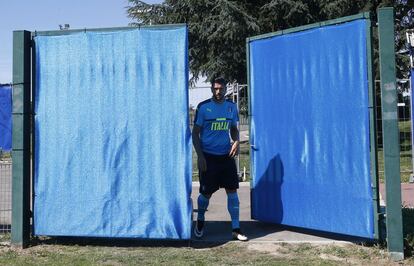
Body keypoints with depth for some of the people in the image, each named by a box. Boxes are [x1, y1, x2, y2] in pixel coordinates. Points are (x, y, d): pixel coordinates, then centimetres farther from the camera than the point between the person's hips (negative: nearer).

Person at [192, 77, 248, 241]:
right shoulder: (203, 107, -7)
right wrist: (200, 156, -12)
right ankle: (200, 221, 33)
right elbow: (195, 132, -4)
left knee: (232, 191, 0)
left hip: (226, 155, 3)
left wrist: (236, 141, -4)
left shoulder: (231, 107, 5)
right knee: (206, 193, 5)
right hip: (208, 157, -3)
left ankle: (236, 229, 8)